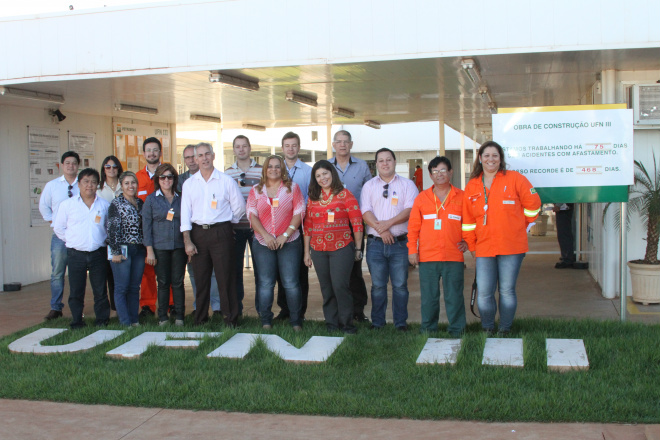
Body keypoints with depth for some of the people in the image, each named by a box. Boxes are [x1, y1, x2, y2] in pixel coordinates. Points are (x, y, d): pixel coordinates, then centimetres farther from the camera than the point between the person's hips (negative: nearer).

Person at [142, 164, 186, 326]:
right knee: (163, 283, 3)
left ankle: (179, 317, 9)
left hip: (179, 247, 1)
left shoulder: (180, 199, 9)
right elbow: (146, 226, 0)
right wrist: (149, 250, -6)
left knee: (178, 282, 2)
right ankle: (162, 317, 12)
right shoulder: (151, 200, 4)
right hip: (160, 247, -1)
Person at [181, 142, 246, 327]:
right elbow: (185, 214, 5)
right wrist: (187, 241, -3)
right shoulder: (189, 184, 9)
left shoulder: (226, 181, 3)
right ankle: (200, 320, 17)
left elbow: (239, 207, 9)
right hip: (198, 233, 2)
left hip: (221, 233, -2)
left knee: (226, 278, -3)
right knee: (201, 279, 7)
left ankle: (231, 320, 4)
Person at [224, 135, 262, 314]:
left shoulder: (261, 170, 3)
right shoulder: (227, 173, 7)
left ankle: (261, 307, 13)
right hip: (235, 228, 1)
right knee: (235, 267, 6)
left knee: (259, 266, 2)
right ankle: (236, 308, 15)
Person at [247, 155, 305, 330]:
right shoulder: (256, 190, 10)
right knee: (265, 283, 2)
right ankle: (265, 321, 11)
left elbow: (299, 212, -1)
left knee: (291, 283, -4)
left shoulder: (292, 188, 6)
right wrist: (266, 235, -11)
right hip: (263, 243, 1)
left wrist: (285, 235, -10)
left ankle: (296, 321, 5)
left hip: (289, 242, -1)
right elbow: (252, 214, 2)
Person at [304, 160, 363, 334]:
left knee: (340, 286, -9)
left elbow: (357, 223, -2)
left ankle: (346, 324, 2)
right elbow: (308, 226, 14)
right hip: (318, 250, 4)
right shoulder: (313, 198, 13)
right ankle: (331, 324, 16)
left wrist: (358, 248, -4)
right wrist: (307, 252, 11)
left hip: (341, 248, -4)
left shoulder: (344, 195, 0)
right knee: (326, 288, 7)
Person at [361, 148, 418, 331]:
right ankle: (377, 322, 13)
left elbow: (410, 209, -3)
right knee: (377, 285, 4)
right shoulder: (369, 186, 12)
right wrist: (381, 230, -12)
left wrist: (389, 223, -14)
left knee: (400, 285, -1)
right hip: (376, 242, 1)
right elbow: (365, 212, 1)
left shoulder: (407, 184, 9)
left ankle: (401, 323, 9)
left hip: (400, 242, -1)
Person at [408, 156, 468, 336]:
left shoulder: (461, 197, 6)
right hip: (427, 256, 1)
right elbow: (413, 227, 9)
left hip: (454, 256, -1)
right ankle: (428, 329, 17)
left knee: (454, 295, 2)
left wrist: (466, 241, 1)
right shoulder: (422, 198, 9)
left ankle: (457, 330, 12)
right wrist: (412, 250, 3)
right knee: (428, 296, 6)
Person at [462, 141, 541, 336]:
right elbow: (468, 221, 14)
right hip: (484, 248, 2)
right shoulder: (472, 186, 9)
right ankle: (488, 330, 15)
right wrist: (472, 245, 11)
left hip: (511, 246, -2)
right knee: (484, 292, -3)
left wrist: (519, 226, 11)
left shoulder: (514, 179, 0)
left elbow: (533, 203, 7)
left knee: (507, 290, 1)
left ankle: (504, 331, 16)